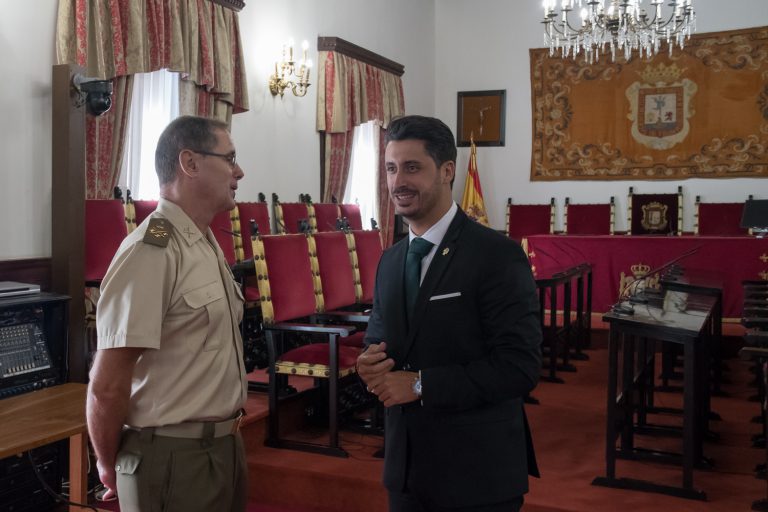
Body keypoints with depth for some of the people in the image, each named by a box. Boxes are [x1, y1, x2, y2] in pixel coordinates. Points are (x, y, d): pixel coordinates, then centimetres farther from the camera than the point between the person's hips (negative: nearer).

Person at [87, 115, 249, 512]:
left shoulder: (207, 245, 9)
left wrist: (227, 429, 16)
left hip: (225, 445, 9)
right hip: (175, 455, -9)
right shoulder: (151, 251, -21)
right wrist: (110, 465, -8)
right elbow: (107, 386, -22)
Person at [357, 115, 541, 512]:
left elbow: (520, 366, -19)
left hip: (478, 471, -6)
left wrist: (421, 384, -20)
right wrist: (371, 364, -8)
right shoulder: (389, 261, 7)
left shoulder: (498, 255, -14)